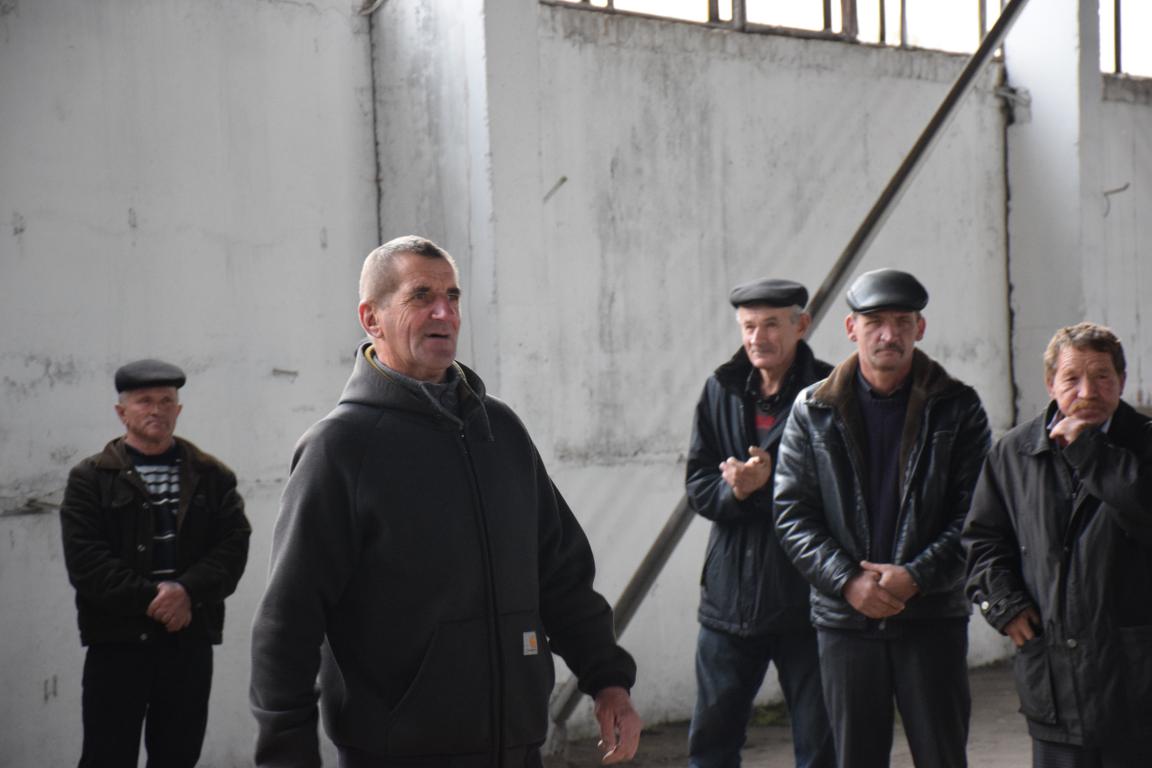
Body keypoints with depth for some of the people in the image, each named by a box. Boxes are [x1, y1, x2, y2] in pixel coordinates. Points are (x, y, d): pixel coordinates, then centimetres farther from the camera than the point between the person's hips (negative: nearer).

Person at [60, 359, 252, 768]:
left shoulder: (212, 476, 10)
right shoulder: (90, 478, 4)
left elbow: (234, 544, 0)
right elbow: (84, 559, -7)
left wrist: (187, 590, -17)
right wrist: (150, 597, -16)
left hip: (190, 639, 2)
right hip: (116, 641, -2)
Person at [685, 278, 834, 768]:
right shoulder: (721, 391, 7)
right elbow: (697, 485, 5)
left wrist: (770, 483, -22)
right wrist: (733, 489, -16)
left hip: (806, 598, -4)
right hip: (730, 597, 4)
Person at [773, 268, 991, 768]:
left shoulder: (956, 408, 2)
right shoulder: (813, 411, 4)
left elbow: (976, 514, -3)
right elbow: (792, 514, 0)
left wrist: (916, 576, -15)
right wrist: (847, 580, -13)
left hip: (933, 615, -1)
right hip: (844, 619, 1)